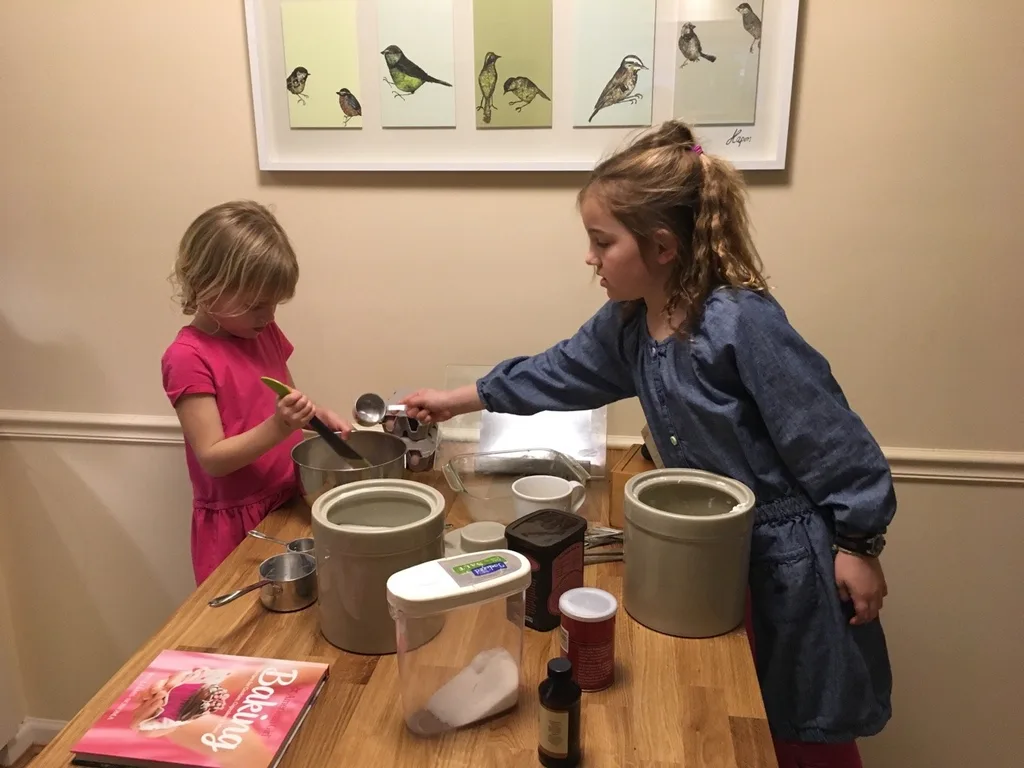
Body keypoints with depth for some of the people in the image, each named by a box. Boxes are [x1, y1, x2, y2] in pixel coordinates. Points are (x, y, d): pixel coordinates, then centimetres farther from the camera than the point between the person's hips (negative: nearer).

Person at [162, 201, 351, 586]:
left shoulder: (265, 332, 4)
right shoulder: (188, 358, -18)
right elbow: (213, 458, -20)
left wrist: (317, 415, -4)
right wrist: (278, 427, -33)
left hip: (288, 505, 6)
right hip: (236, 524, -6)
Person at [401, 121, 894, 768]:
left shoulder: (743, 321, -26)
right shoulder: (628, 323, -2)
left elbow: (831, 440, -21)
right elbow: (560, 372, 12)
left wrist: (857, 546, -14)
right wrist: (460, 399, 15)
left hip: (790, 555, -7)